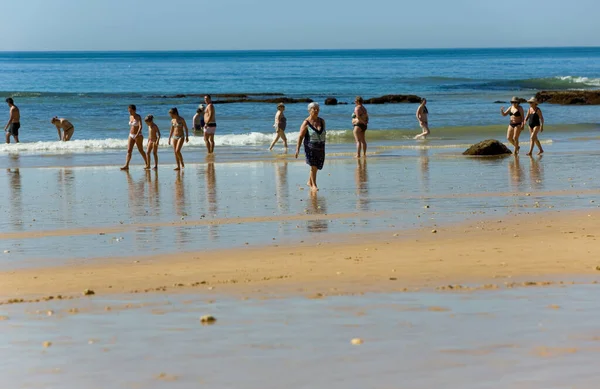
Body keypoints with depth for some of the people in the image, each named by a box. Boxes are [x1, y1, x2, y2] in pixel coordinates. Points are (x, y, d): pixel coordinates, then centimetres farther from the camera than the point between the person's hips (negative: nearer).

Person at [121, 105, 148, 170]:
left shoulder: (138, 117, -13)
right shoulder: (130, 116, 8)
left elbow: (140, 126, -24)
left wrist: (137, 134, -37)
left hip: (138, 136, -6)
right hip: (131, 135, 6)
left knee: (141, 150, 5)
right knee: (129, 151, -5)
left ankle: (146, 163, 23)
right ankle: (126, 166, -12)